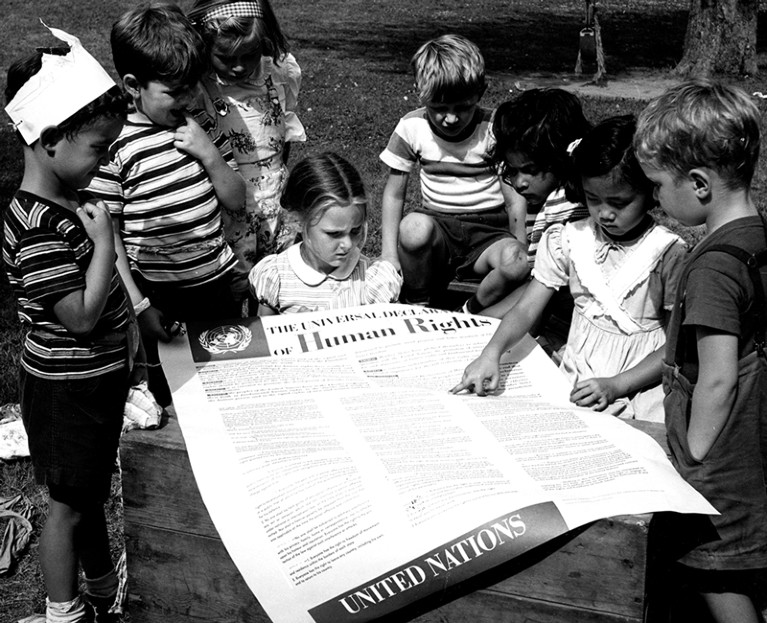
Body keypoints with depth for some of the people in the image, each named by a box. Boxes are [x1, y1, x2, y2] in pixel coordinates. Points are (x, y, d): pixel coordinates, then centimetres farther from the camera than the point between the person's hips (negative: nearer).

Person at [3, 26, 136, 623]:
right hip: (65, 389, -9)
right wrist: (104, 240, -25)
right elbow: (80, 316, -27)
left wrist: (127, 320, 9)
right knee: (69, 506, 8)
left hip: (99, 377, 9)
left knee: (94, 492, 23)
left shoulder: (72, 201, 2)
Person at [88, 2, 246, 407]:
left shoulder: (201, 124, 2)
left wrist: (210, 155, -12)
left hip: (217, 286, 5)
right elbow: (108, 237, -11)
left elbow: (237, 202, 6)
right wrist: (139, 307, -14)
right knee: (171, 393, 10)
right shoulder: (115, 146, -15)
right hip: (161, 300, -5)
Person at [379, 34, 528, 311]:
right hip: (437, 223, 1)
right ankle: (416, 308, -8)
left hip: (488, 230, 0)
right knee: (414, 228, -36)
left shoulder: (494, 130, -8)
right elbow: (394, 193, 2)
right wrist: (389, 255, -7)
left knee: (514, 264, -34)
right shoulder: (412, 127, -4)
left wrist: (521, 254, -16)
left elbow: (514, 199, -5)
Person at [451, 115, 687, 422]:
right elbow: (526, 309, 0)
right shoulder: (569, 240, 4)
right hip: (573, 382, 3)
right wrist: (492, 352, -19)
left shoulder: (668, 253, -6)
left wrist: (616, 385, -15)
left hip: (641, 384, -3)